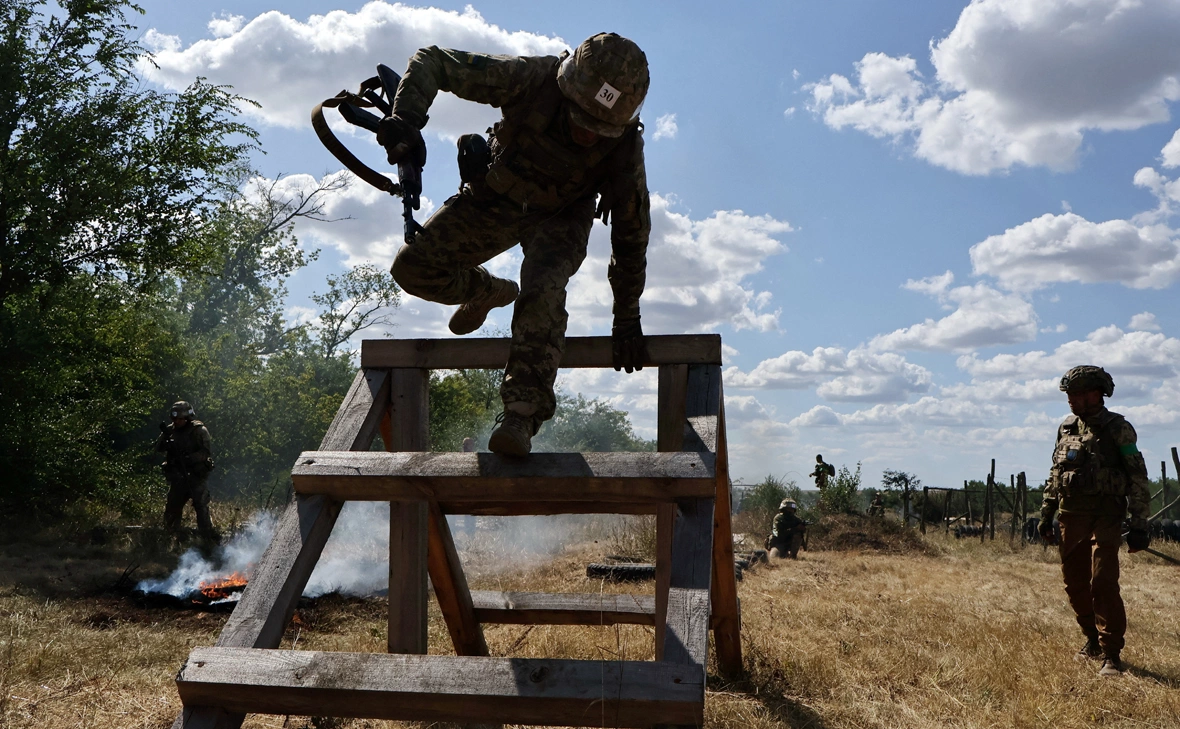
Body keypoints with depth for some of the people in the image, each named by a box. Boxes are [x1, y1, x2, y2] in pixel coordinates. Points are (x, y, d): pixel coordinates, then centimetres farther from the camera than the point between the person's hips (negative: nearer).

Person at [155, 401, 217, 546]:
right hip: (177, 478, 5)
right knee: (172, 509, 11)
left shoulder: (199, 430, -5)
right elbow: (158, 449, 5)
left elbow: (207, 451, -12)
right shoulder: (171, 429, 8)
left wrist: (190, 458, -24)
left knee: (201, 507, -12)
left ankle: (210, 542, -11)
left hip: (195, 476, -5)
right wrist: (164, 435, -13)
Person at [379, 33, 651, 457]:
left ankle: (521, 417, -28)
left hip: (560, 219, -2)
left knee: (543, 294, -31)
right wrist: (406, 118, -45)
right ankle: (488, 292, 26)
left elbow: (631, 233, -15)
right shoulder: (531, 79, -34)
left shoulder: (624, 147, -29)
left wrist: (627, 318, -8)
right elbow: (431, 61, -25)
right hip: (495, 198, 2)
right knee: (414, 269, -5)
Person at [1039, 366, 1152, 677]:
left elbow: (1138, 478, -6)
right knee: (1075, 584, 11)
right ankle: (1093, 639, 30)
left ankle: (1111, 654, -4)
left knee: (1103, 583, -12)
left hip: (1105, 516, -6)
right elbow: (1055, 475, 19)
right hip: (1071, 516, 6)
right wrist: (1046, 515, 17)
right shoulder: (1066, 427, 12)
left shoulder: (1117, 428, -6)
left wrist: (1139, 525, -11)